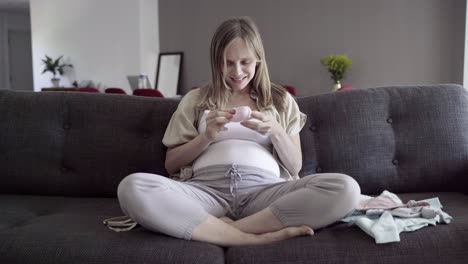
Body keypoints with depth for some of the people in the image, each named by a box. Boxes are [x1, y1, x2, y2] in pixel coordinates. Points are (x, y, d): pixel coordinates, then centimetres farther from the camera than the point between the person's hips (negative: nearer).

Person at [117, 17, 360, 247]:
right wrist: (206, 136, -1)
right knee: (132, 189, -31)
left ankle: (230, 229, -23)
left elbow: (294, 167, 17)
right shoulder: (195, 100, 19)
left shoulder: (281, 100, 20)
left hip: (264, 190, 1)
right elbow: (171, 165, 15)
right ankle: (256, 238, -28)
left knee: (345, 188, -28)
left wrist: (275, 131, -1)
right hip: (206, 189, 0)